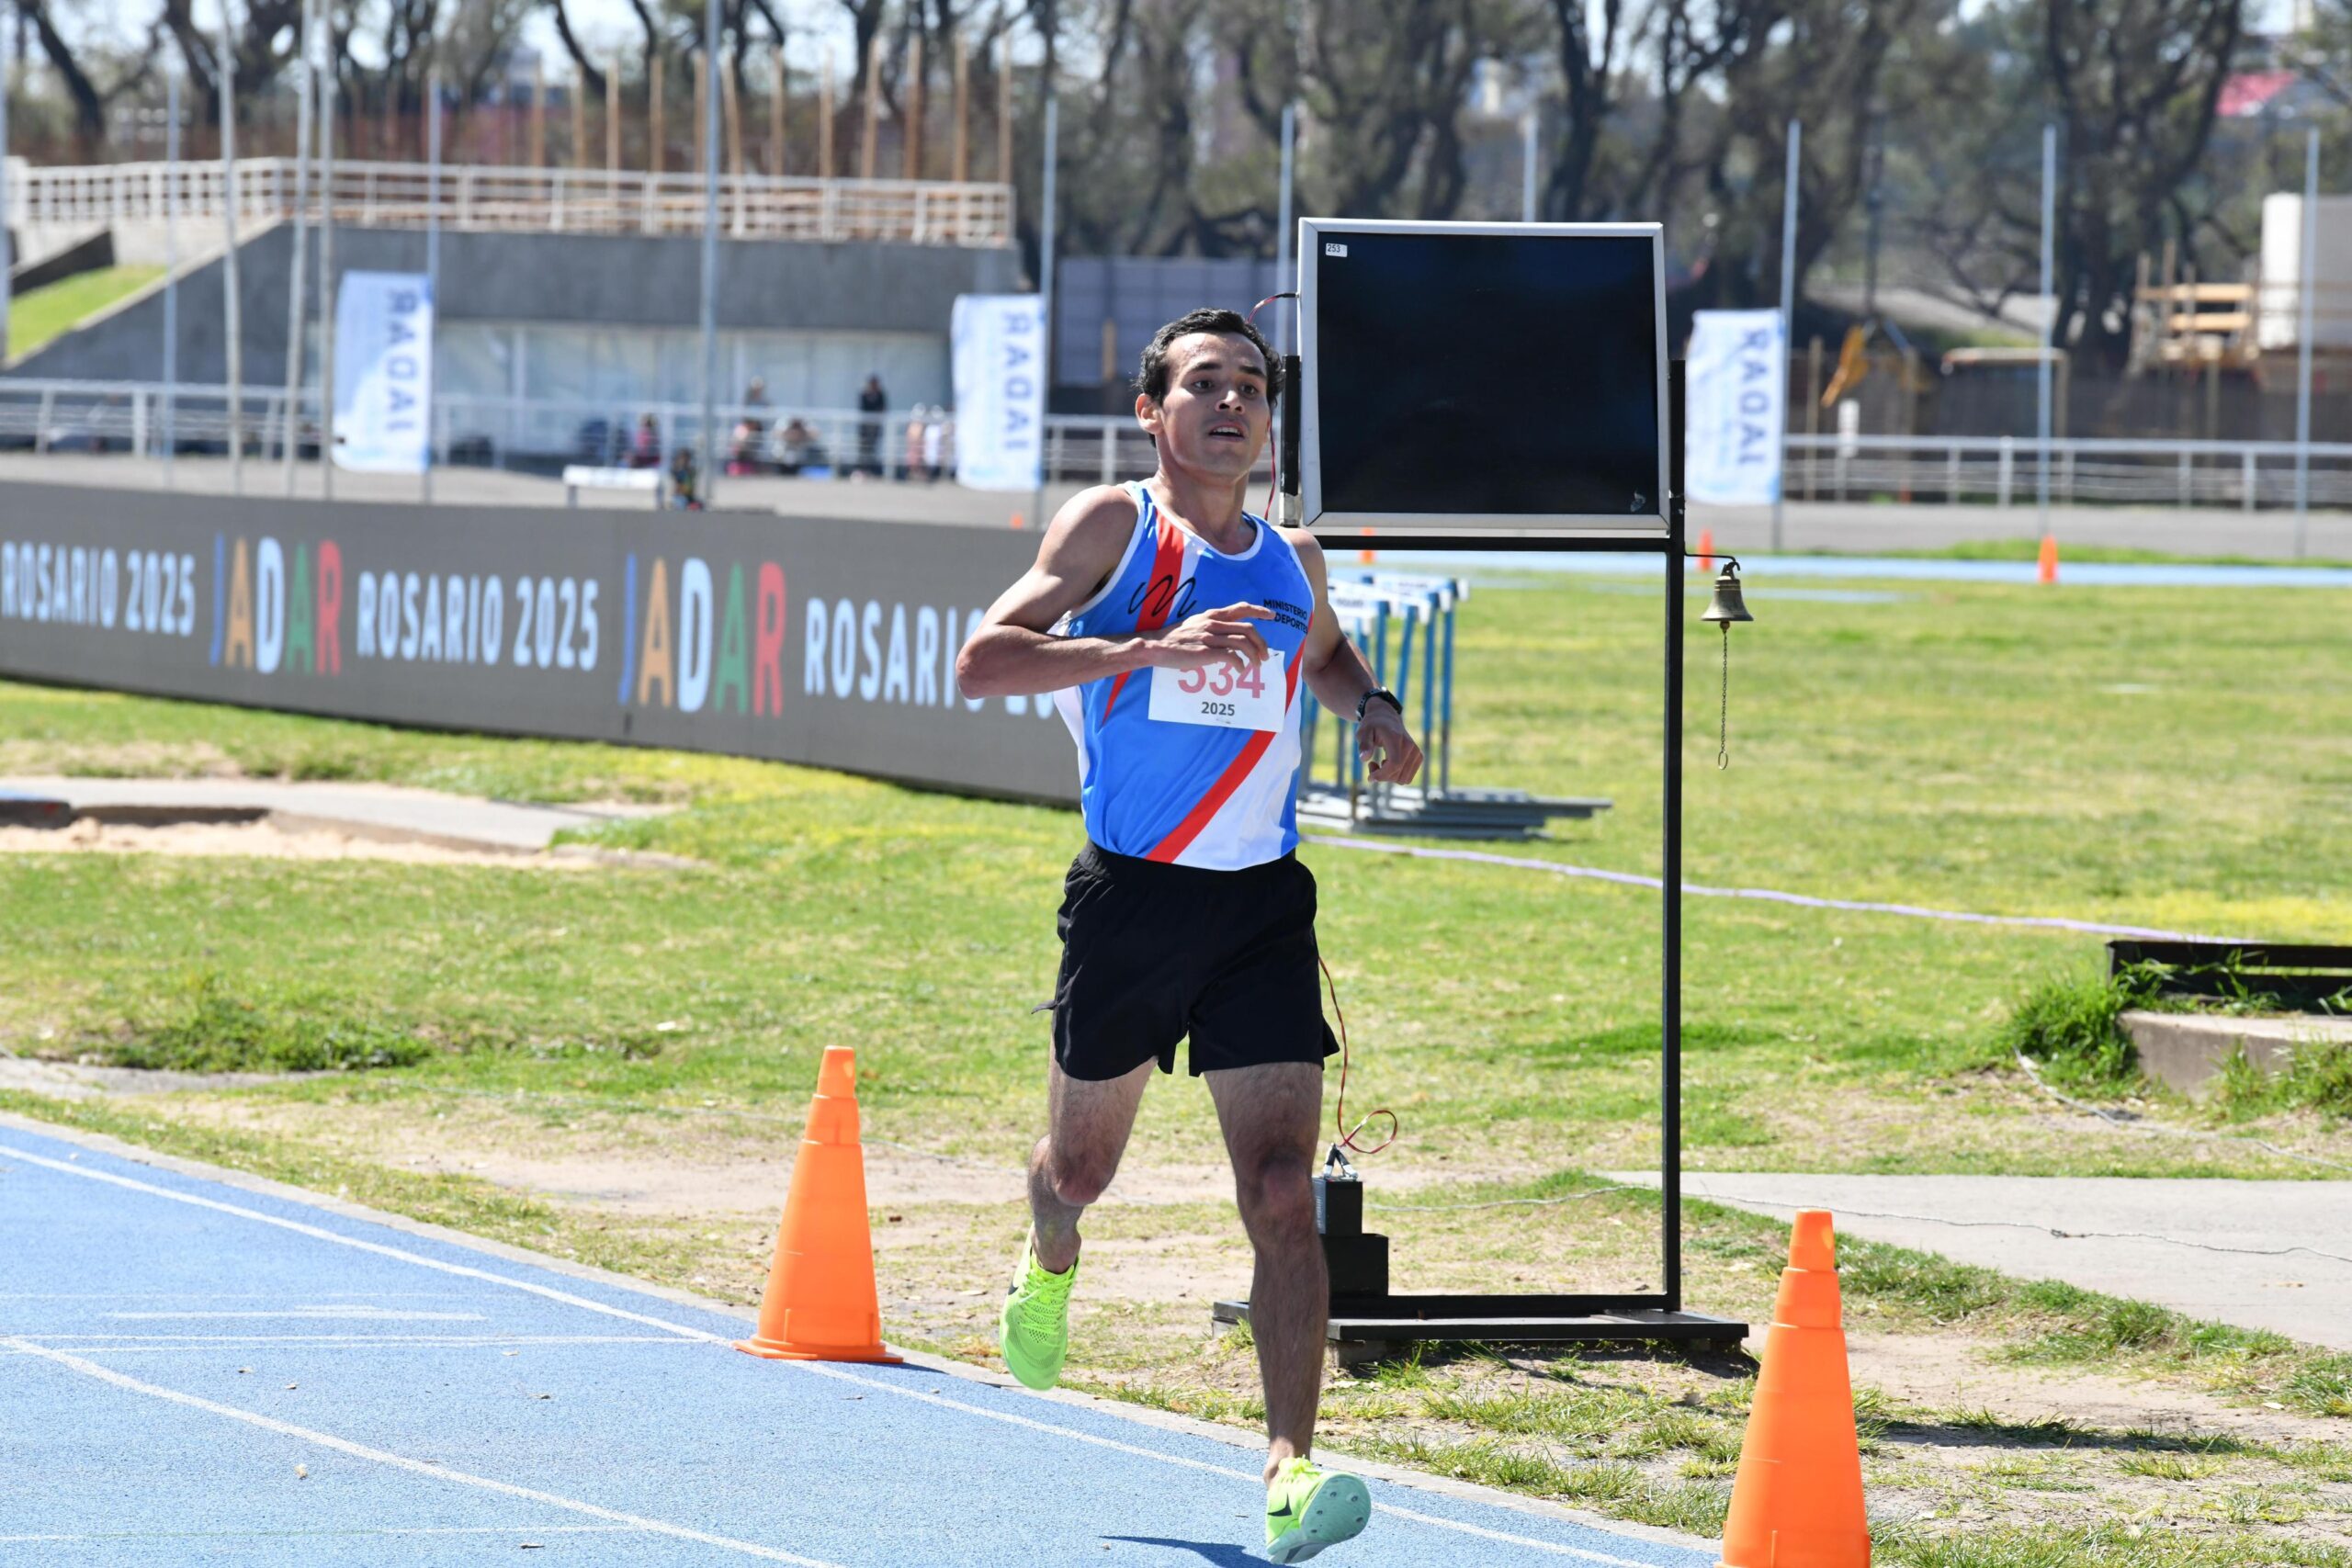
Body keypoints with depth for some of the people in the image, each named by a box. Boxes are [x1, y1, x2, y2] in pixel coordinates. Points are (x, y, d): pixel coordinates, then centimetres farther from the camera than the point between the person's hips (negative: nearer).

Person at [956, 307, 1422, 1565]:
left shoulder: (1291, 563, 9)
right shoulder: (1114, 526, -5)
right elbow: (983, 660, -15)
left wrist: (1372, 708, 8)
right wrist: (1150, 648, -26)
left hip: (1262, 905, 2)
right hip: (1131, 895, -2)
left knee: (1282, 1191, -12)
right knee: (1082, 1161, 16)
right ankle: (1049, 1270, 53)